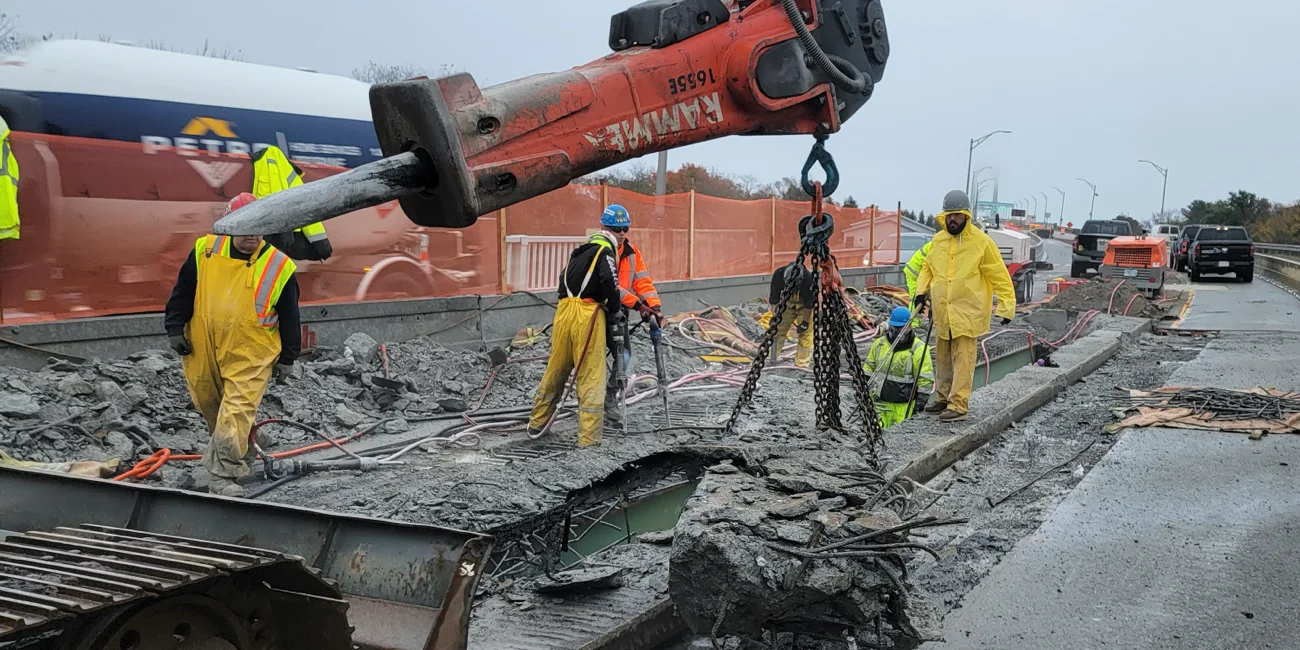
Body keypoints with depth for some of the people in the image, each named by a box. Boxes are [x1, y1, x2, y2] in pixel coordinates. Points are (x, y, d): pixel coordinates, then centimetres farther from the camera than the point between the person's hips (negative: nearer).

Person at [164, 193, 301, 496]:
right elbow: (182, 292, 10)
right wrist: (175, 329, 7)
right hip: (202, 350, 4)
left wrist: (287, 358, 3)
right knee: (208, 404, 18)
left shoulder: (279, 267, -6)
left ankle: (223, 476, -2)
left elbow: (289, 318, 1)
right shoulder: (205, 251, -1)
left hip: (250, 357, -4)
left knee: (236, 412, -10)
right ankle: (235, 453, 43)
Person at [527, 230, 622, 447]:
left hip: (564, 311, 6)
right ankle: (588, 437, -3)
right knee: (591, 377, -2)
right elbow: (609, 281, -10)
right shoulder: (604, 253, 7)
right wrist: (615, 308, 4)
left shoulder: (576, 255, 27)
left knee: (555, 370, 18)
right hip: (588, 314, -6)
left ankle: (537, 424, 31)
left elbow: (564, 283, 22)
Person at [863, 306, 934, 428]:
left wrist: (921, 401, -8)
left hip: (904, 403, -4)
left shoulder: (918, 348, -6)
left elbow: (925, 378, -6)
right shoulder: (879, 343, 8)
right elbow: (868, 367, 19)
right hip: (881, 400, 4)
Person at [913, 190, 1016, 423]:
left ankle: (958, 405, -4)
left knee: (962, 360, -6)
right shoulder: (938, 240, 7)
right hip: (942, 313, 6)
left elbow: (1000, 276, -6)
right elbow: (927, 268, 22)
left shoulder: (981, 242, -8)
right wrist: (921, 291, 8)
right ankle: (943, 398, 28)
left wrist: (1007, 306, -9)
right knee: (943, 359, 15)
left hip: (967, 313, -6)